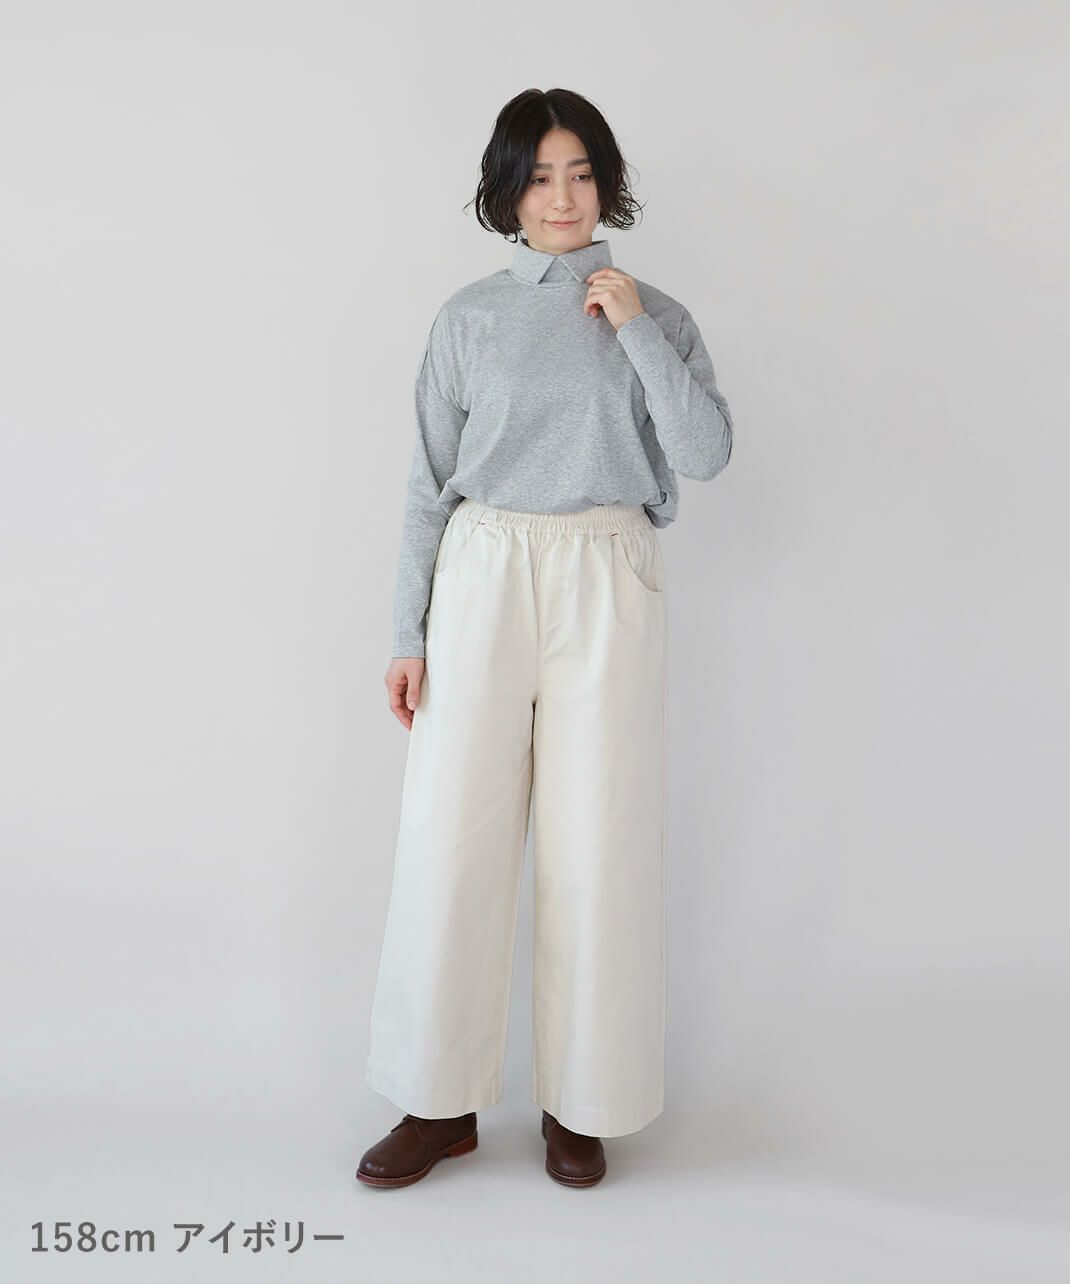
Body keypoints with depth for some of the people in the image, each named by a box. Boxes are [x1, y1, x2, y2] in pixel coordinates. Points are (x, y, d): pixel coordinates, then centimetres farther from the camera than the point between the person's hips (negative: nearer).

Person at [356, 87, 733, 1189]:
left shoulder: (655, 314, 9)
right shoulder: (470, 317, 8)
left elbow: (706, 453, -4)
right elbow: (431, 481, 6)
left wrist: (634, 330, -8)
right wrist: (409, 634, 2)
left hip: (605, 586, 0)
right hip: (484, 575, 1)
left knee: (596, 840, 2)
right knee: (452, 832, 0)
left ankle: (581, 1101, 19)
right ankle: (442, 1100, 17)